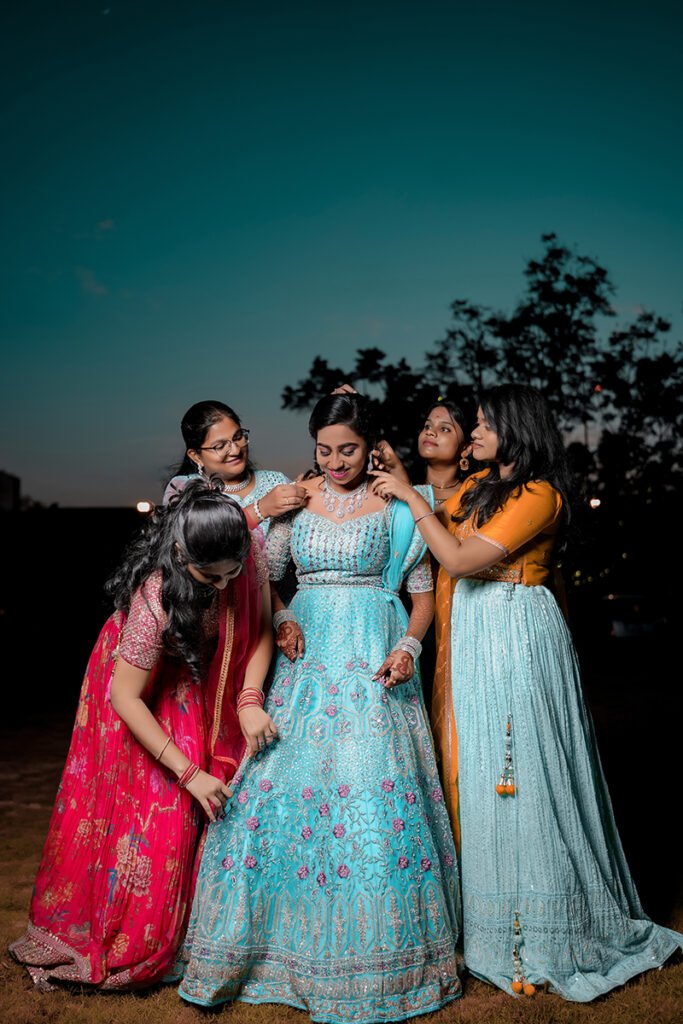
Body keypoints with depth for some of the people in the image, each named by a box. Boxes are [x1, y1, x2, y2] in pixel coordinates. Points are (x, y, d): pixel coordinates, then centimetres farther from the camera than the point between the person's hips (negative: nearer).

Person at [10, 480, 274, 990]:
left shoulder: (251, 551, -27)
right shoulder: (157, 596, -39)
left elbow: (261, 628, -12)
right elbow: (125, 697, -31)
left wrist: (250, 701, -27)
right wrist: (189, 773, -31)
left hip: (205, 686, 5)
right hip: (143, 685, -5)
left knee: (223, 806, 4)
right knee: (147, 810, -1)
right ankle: (123, 946, 21)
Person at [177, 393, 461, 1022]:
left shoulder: (396, 504, 3)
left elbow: (424, 592, 5)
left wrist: (408, 647, -11)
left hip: (373, 660, -2)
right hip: (306, 656, 3)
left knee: (372, 787, -7)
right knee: (284, 782, -2)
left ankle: (378, 952, 11)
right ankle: (285, 940, 17)